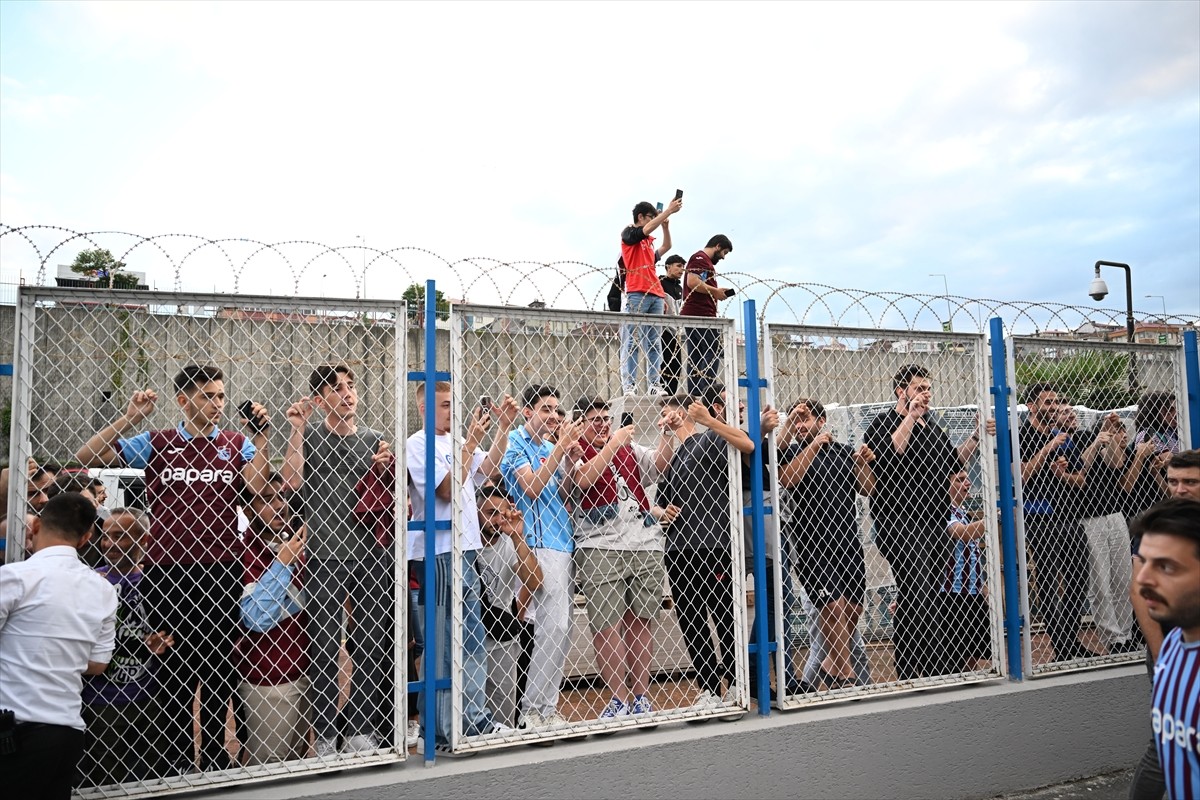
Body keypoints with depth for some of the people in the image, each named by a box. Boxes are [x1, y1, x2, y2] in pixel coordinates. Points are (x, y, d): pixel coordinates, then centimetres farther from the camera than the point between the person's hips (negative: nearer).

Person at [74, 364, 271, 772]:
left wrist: (260, 435, -12)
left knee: (220, 662, 8)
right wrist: (130, 417, -7)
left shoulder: (236, 444, 8)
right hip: (167, 570, 0)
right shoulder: (155, 443, 6)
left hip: (222, 569, 1)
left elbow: (256, 484, -8)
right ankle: (178, 757, 20)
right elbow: (88, 455, 0)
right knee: (174, 663, 8)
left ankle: (216, 754, 21)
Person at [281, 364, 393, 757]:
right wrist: (297, 430, -13)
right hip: (324, 554, -2)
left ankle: (362, 730, 18)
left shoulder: (375, 439, 12)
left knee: (371, 644, 6)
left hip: (372, 552, 3)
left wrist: (385, 468, -6)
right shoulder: (308, 435, 5)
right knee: (323, 646, 2)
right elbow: (291, 482, -10)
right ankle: (325, 735, 13)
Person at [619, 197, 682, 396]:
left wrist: (666, 225, 24)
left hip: (655, 295, 8)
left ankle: (655, 384, 0)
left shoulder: (648, 241, 25)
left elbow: (666, 247, 36)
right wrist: (668, 211, -6)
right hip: (637, 294, -8)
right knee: (632, 340, -11)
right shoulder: (629, 234, 5)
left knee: (654, 342, 2)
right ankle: (629, 384, -13)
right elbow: (647, 229, -11)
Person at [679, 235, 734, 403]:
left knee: (696, 358, 6)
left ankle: (694, 395, 6)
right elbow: (692, 282, -19)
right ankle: (707, 394, -14)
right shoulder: (700, 258, -6)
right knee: (714, 352, -10)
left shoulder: (706, 261, 26)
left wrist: (717, 293, 13)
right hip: (700, 315, -10)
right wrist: (715, 291, -10)